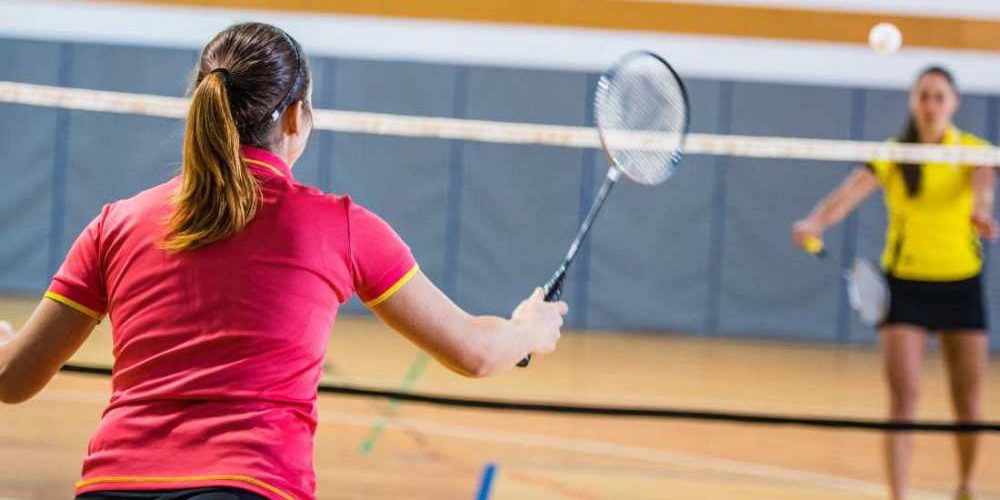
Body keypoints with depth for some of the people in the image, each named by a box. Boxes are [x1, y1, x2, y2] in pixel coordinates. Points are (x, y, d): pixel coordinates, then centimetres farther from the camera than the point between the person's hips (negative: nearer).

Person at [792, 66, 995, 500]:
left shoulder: (972, 150, -4)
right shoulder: (891, 156, -5)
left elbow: (983, 181, -28)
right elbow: (849, 193, -20)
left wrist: (981, 211, -52)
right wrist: (816, 222, -42)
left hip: (961, 284, 1)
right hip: (904, 283, -1)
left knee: (968, 400, 7)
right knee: (904, 396, -11)